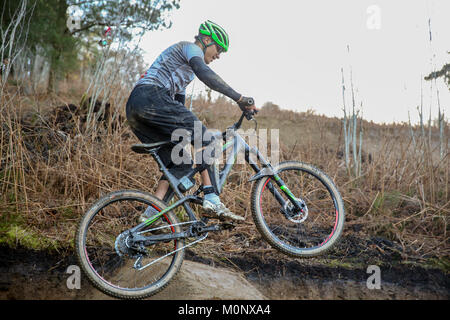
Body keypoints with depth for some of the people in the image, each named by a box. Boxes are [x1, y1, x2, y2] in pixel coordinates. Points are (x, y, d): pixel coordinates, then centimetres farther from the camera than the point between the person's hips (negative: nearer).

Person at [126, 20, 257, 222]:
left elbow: (178, 104, 33)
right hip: (151, 98, -10)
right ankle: (211, 199, -19)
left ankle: (151, 213, -2)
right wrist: (239, 98, -24)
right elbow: (205, 73, -19)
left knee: (181, 163, 6)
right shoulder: (190, 48, 4)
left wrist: (193, 134, 31)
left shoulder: (187, 68, 33)